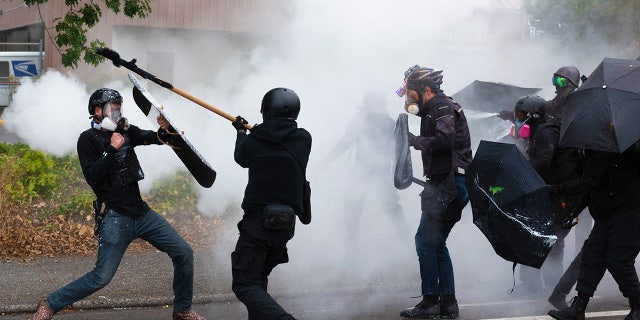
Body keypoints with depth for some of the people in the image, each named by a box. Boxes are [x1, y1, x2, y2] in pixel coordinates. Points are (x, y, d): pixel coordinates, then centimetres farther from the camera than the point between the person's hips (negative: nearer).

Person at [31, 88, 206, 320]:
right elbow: (92, 177, -16)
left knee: (184, 253, 2)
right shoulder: (88, 140, -5)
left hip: (141, 212, 6)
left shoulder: (125, 131, 12)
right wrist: (111, 149, -20)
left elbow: (154, 138, 0)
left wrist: (165, 130, -22)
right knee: (102, 277, -13)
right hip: (115, 217, -6)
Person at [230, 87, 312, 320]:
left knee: (244, 284, -6)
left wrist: (241, 132, 35)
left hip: (257, 223, -5)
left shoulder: (252, 141, -8)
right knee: (259, 278, 23)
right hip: (286, 224, 5)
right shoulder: (304, 139, -3)